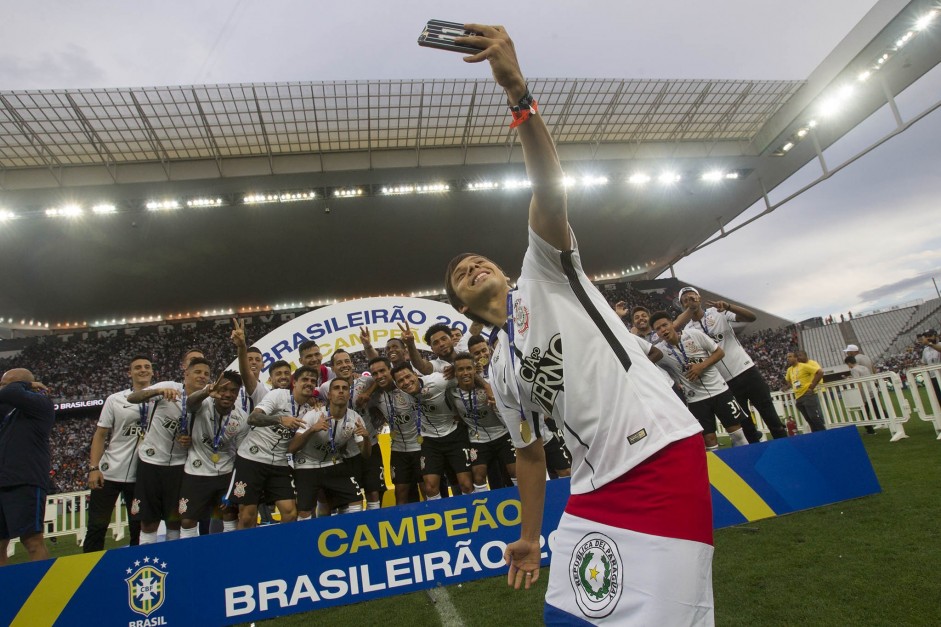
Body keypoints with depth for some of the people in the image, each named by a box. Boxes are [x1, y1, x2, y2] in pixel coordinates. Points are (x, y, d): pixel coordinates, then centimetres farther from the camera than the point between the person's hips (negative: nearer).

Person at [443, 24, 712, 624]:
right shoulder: (501, 368, 20)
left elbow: (551, 192, -12)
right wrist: (531, 538, 27)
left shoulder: (543, 274, 5)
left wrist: (518, 90, -25)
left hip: (663, 458, -6)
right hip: (595, 487, 7)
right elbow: (530, 453, 25)